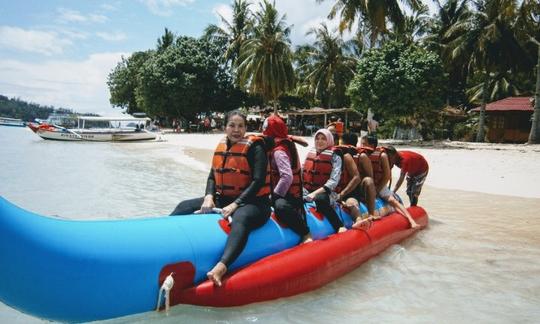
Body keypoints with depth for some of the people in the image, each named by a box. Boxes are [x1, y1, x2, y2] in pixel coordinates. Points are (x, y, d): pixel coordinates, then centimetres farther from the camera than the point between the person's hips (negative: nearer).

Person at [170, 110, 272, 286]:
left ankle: (220, 268, -63)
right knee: (185, 206, 1)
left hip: (252, 202, -8)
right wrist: (209, 196, -8)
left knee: (239, 220, -41)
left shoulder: (254, 148, -8)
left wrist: (235, 204, -24)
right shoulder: (221, 147, 11)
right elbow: (212, 177, 13)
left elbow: (258, 181, -16)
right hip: (223, 199, 8)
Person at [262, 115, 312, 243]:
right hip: (294, 193, 10)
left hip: (287, 196, -10)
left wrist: (275, 195, -22)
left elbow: (287, 177, -32)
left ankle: (306, 234, -33)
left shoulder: (278, 151, -20)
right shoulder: (288, 142, 9)